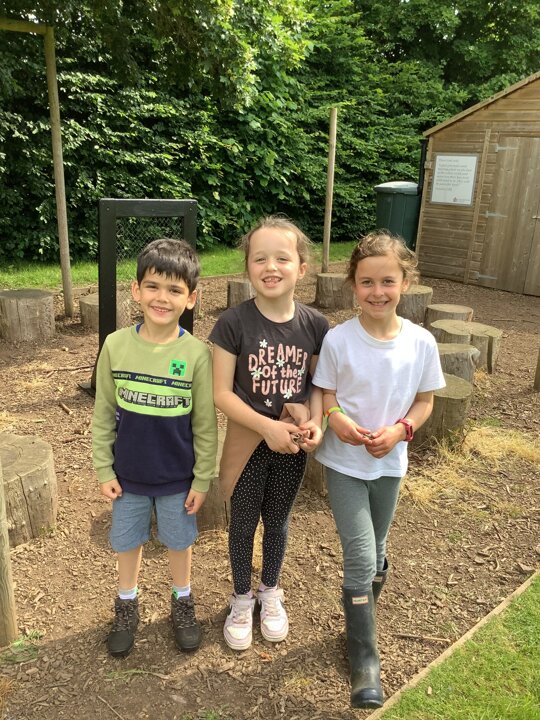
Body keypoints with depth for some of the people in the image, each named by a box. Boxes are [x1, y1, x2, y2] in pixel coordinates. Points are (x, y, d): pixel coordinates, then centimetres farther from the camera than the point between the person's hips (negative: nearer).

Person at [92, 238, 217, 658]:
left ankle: (182, 601, 46)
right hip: (128, 474, 2)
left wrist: (203, 479, -5)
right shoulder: (116, 345, -12)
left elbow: (206, 424, -9)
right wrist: (104, 469, 0)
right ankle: (127, 605, 46)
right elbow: (103, 415, -2)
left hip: (178, 477, -1)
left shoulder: (197, 354, -17)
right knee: (127, 541, 20)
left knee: (179, 541, 19)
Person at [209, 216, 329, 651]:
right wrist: (267, 426, -23)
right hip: (249, 442, -2)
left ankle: (270, 593, 46)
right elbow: (221, 393, -16)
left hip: (293, 445, 2)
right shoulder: (233, 324, -17)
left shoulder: (315, 325, -9)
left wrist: (315, 423, -15)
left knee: (277, 520, 21)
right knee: (244, 522, 15)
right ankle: (242, 599, 40)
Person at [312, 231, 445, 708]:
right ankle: (365, 660, 17)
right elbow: (324, 396, -5)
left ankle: (361, 617, 49)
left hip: (389, 463, 3)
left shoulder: (421, 342, -10)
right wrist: (335, 417, -27)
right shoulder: (338, 339, -15)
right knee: (360, 558, -3)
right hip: (344, 463, -2)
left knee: (375, 554, 21)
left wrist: (400, 429, -18)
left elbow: (425, 401, 0)